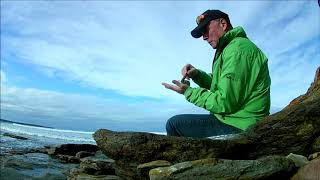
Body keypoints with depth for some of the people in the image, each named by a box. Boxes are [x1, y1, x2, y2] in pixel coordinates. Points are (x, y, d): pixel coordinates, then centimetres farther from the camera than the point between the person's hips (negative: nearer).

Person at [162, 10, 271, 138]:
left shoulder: (237, 47, -19)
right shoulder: (229, 48, 15)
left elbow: (225, 103, -23)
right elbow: (217, 85, 17)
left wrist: (189, 92, -12)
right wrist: (197, 75, 0)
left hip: (239, 126, -10)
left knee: (174, 124, -9)